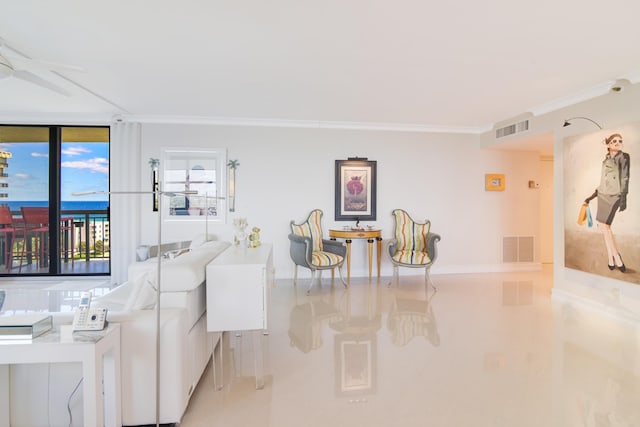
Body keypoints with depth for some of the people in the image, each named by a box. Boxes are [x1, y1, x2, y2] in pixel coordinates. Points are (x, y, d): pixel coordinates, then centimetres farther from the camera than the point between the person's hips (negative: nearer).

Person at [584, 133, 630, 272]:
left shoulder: (623, 156, -2)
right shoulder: (605, 160, 15)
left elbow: (625, 178, -9)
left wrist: (623, 198, -17)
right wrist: (592, 196, 20)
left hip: (614, 196, -6)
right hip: (603, 195, 6)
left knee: (603, 224, -11)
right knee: (605, 226, 3)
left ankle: (616, 258, -3)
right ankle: (612, 259, 7)